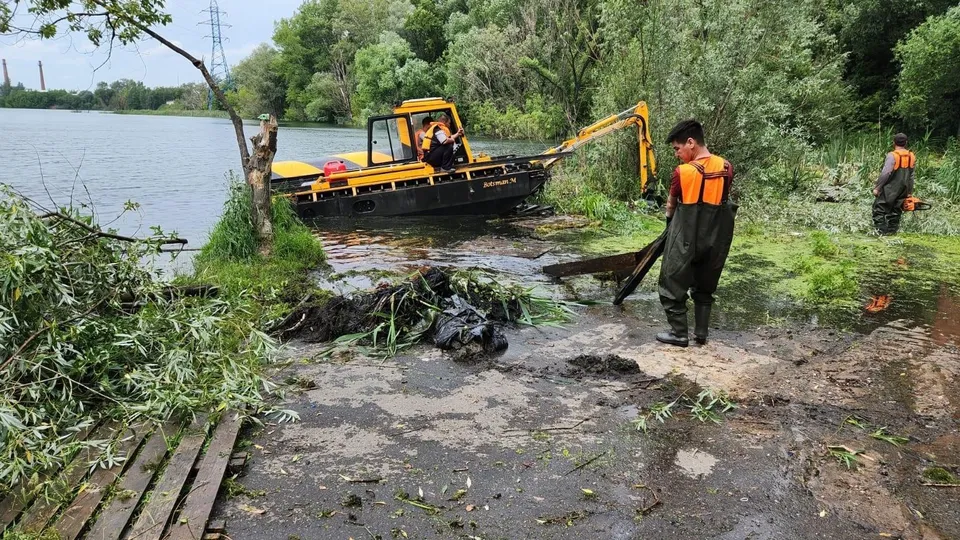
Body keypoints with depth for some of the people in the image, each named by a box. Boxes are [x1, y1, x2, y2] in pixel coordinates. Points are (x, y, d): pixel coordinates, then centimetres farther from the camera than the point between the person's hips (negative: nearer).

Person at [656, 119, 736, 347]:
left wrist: (670, 217, 24)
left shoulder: (682, 172, -14)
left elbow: (671, 204, 2)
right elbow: (721, 198, 7)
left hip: (685, 238, -5)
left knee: (673, 285, 10)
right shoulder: (726, 167, -3)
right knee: (705, 287, 19)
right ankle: (701, 332, 24)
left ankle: (679, 333, 14)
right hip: (715, 238, 5)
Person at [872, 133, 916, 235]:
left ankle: (880, 231, -8)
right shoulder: (912, 157, 7)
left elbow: (885, 174, -19)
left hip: (889, 190, -6)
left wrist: (877, 187, -12)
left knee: (879, 209, -2)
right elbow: (911, 177, 11)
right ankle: (892, 231, 13)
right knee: (896, 211, 12)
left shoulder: (892, 156, -14)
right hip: (902, 191, 7)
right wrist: (910, 192, 18)